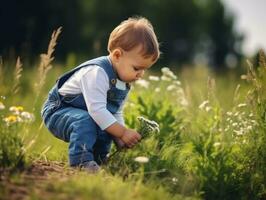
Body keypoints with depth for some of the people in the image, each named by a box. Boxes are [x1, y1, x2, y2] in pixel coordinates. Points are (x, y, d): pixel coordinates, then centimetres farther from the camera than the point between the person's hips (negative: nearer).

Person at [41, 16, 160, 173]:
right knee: (85, 121, -34)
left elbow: (117, 115, 11)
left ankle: (98, 160, 18)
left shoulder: (124, 84, 3)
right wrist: (123, 133, -32)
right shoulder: (97, 72, -30)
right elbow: (96, 110, -35)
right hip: (57, 111, -10)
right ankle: (81, 160, -34)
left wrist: (122, 141, -6)